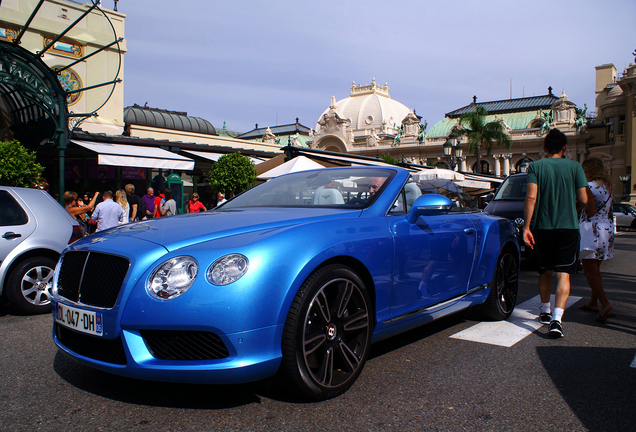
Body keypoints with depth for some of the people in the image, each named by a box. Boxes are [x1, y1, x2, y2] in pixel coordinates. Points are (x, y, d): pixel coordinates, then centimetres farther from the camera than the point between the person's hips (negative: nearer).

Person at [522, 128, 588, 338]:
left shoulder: (535, 167, -2)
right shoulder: (575, 167, 0)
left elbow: (531, 198, -11)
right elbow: (583, 200, -3)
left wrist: (526, 227, -9)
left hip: (543, 227, 1)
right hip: (569, 227, -1)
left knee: (545, 271, 17)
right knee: (563, 273, -2)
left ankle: (545, 311, 31)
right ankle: (557, 318, -16)